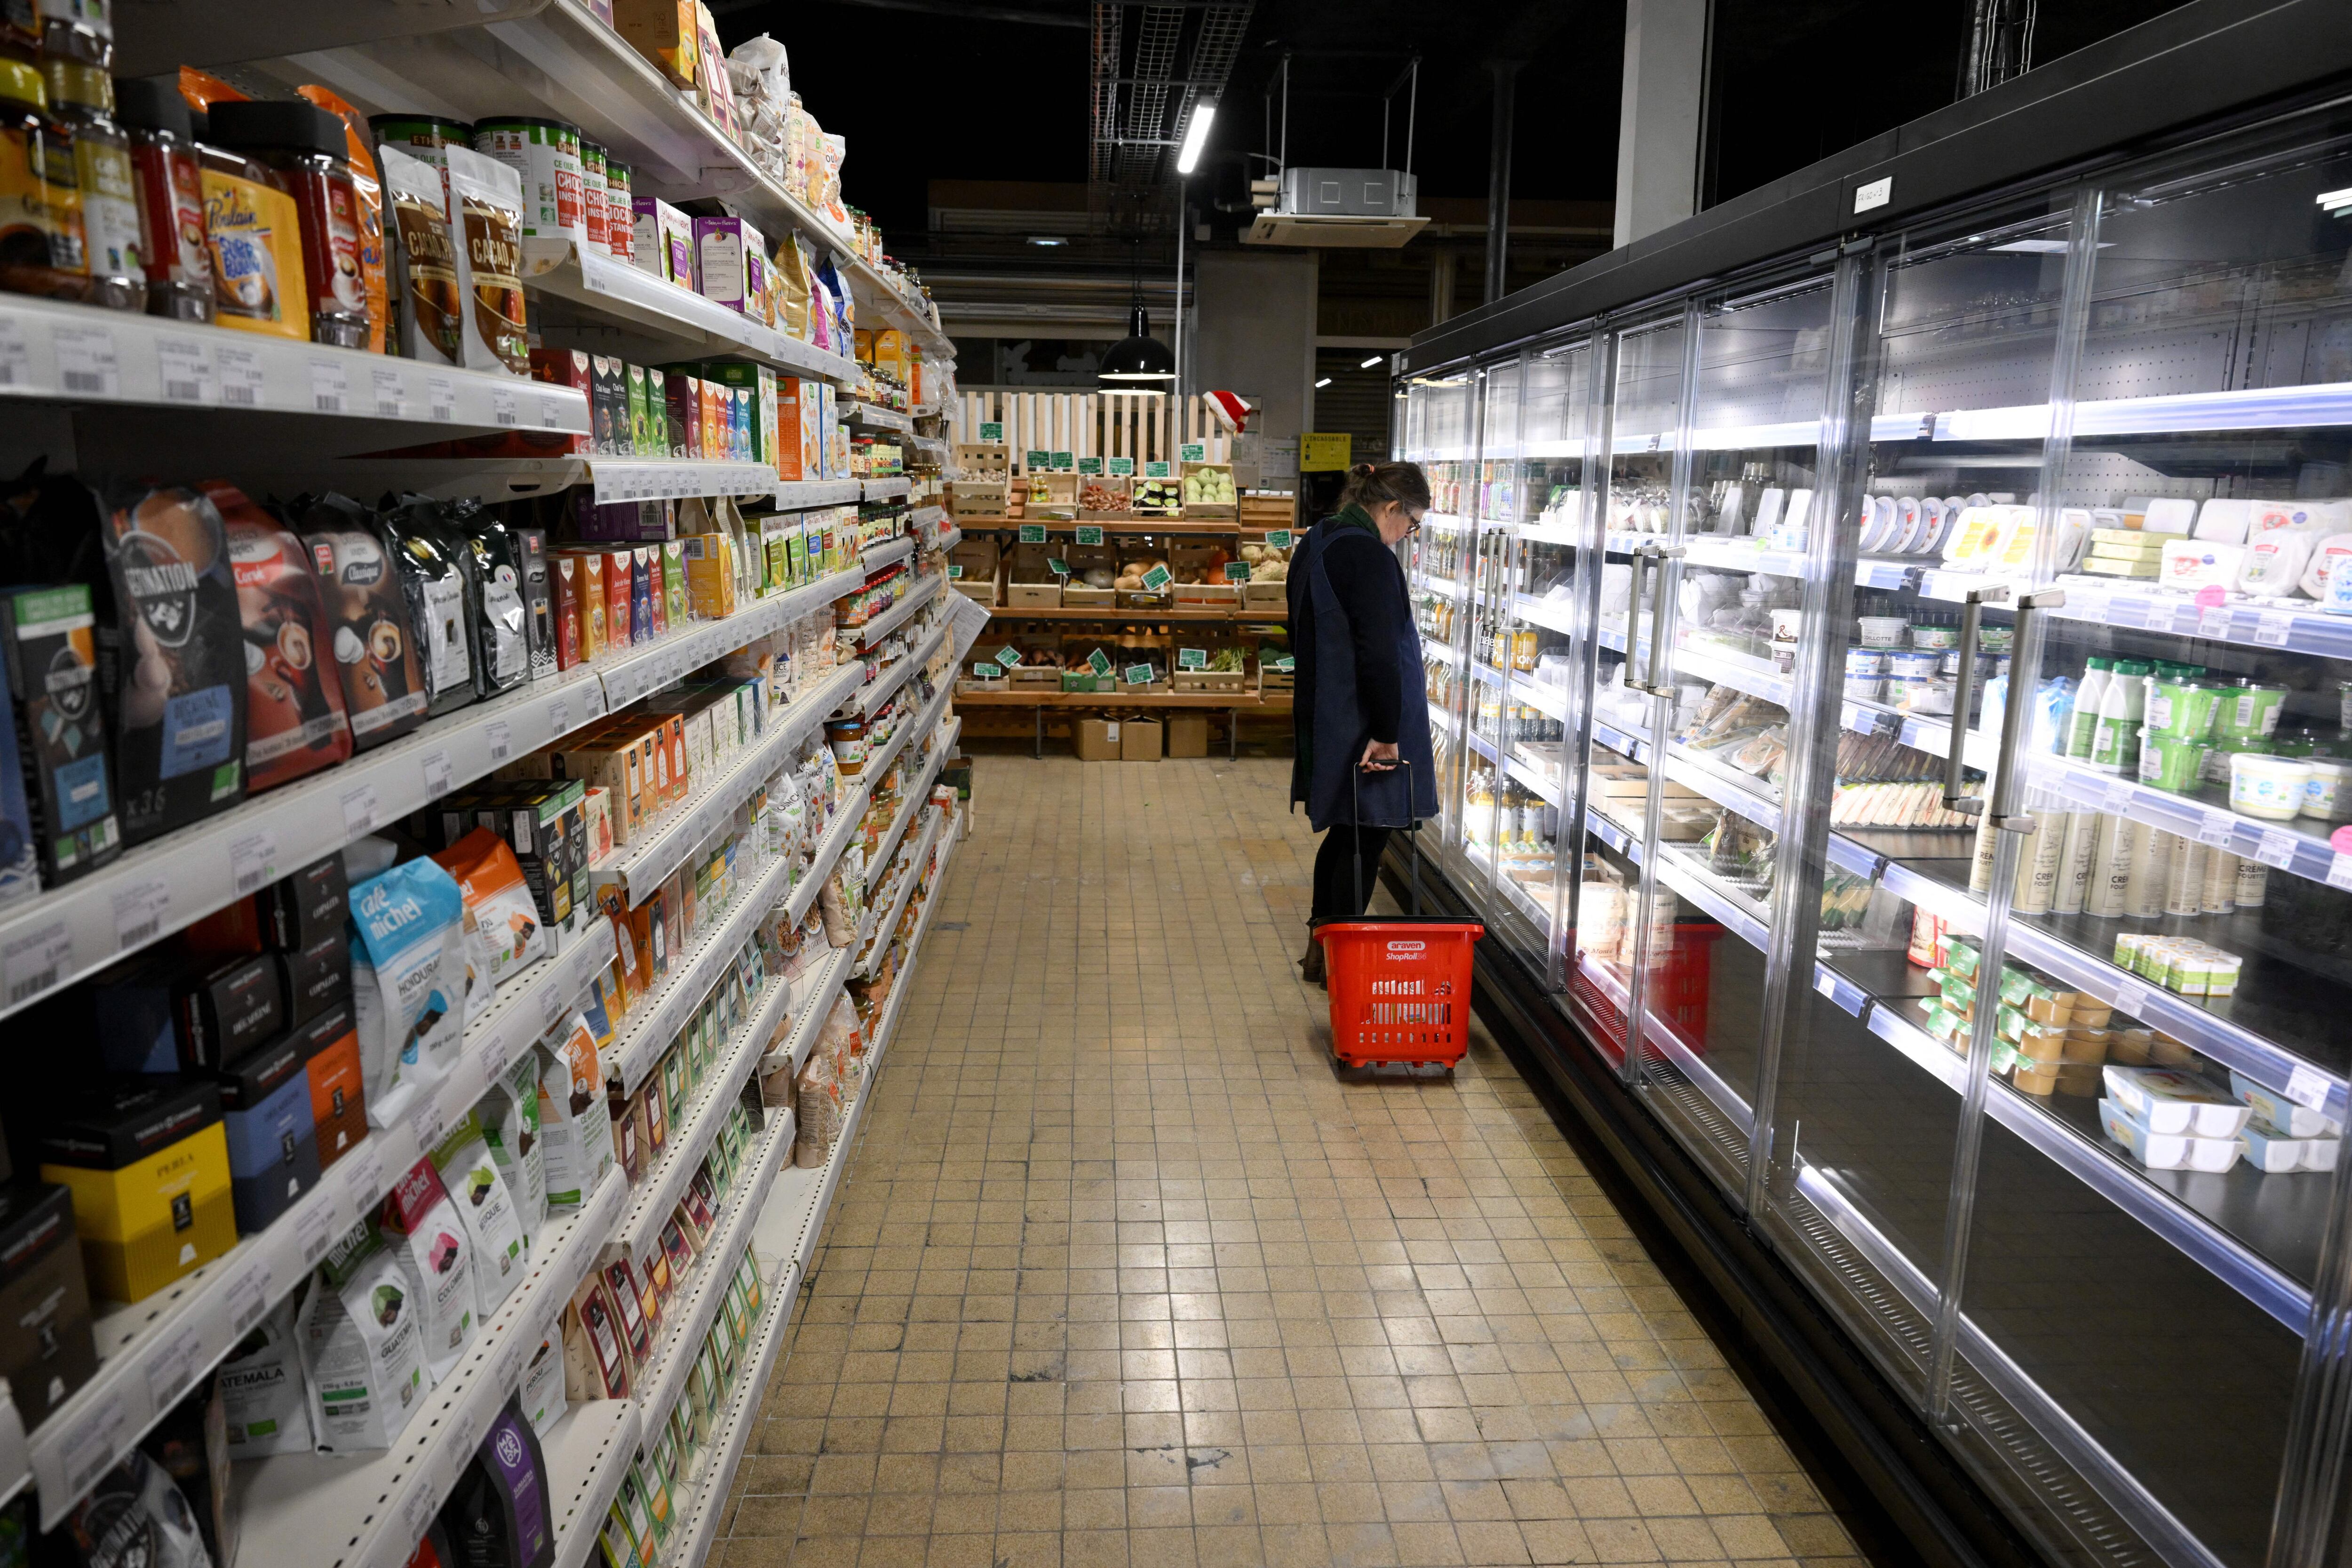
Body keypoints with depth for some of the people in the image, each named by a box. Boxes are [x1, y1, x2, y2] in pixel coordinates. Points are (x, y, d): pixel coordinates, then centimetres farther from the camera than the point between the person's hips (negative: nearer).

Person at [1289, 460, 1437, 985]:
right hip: (1358, 724, -10)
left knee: (1344, 833, 20)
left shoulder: (1316, 543, 12)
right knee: (1363, 840, 3)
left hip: (1321, 718, 10)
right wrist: (1386, 734, -20)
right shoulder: (1370, 557, -20)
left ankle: (1320, 947, 28)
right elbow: (1380, 655, -25)